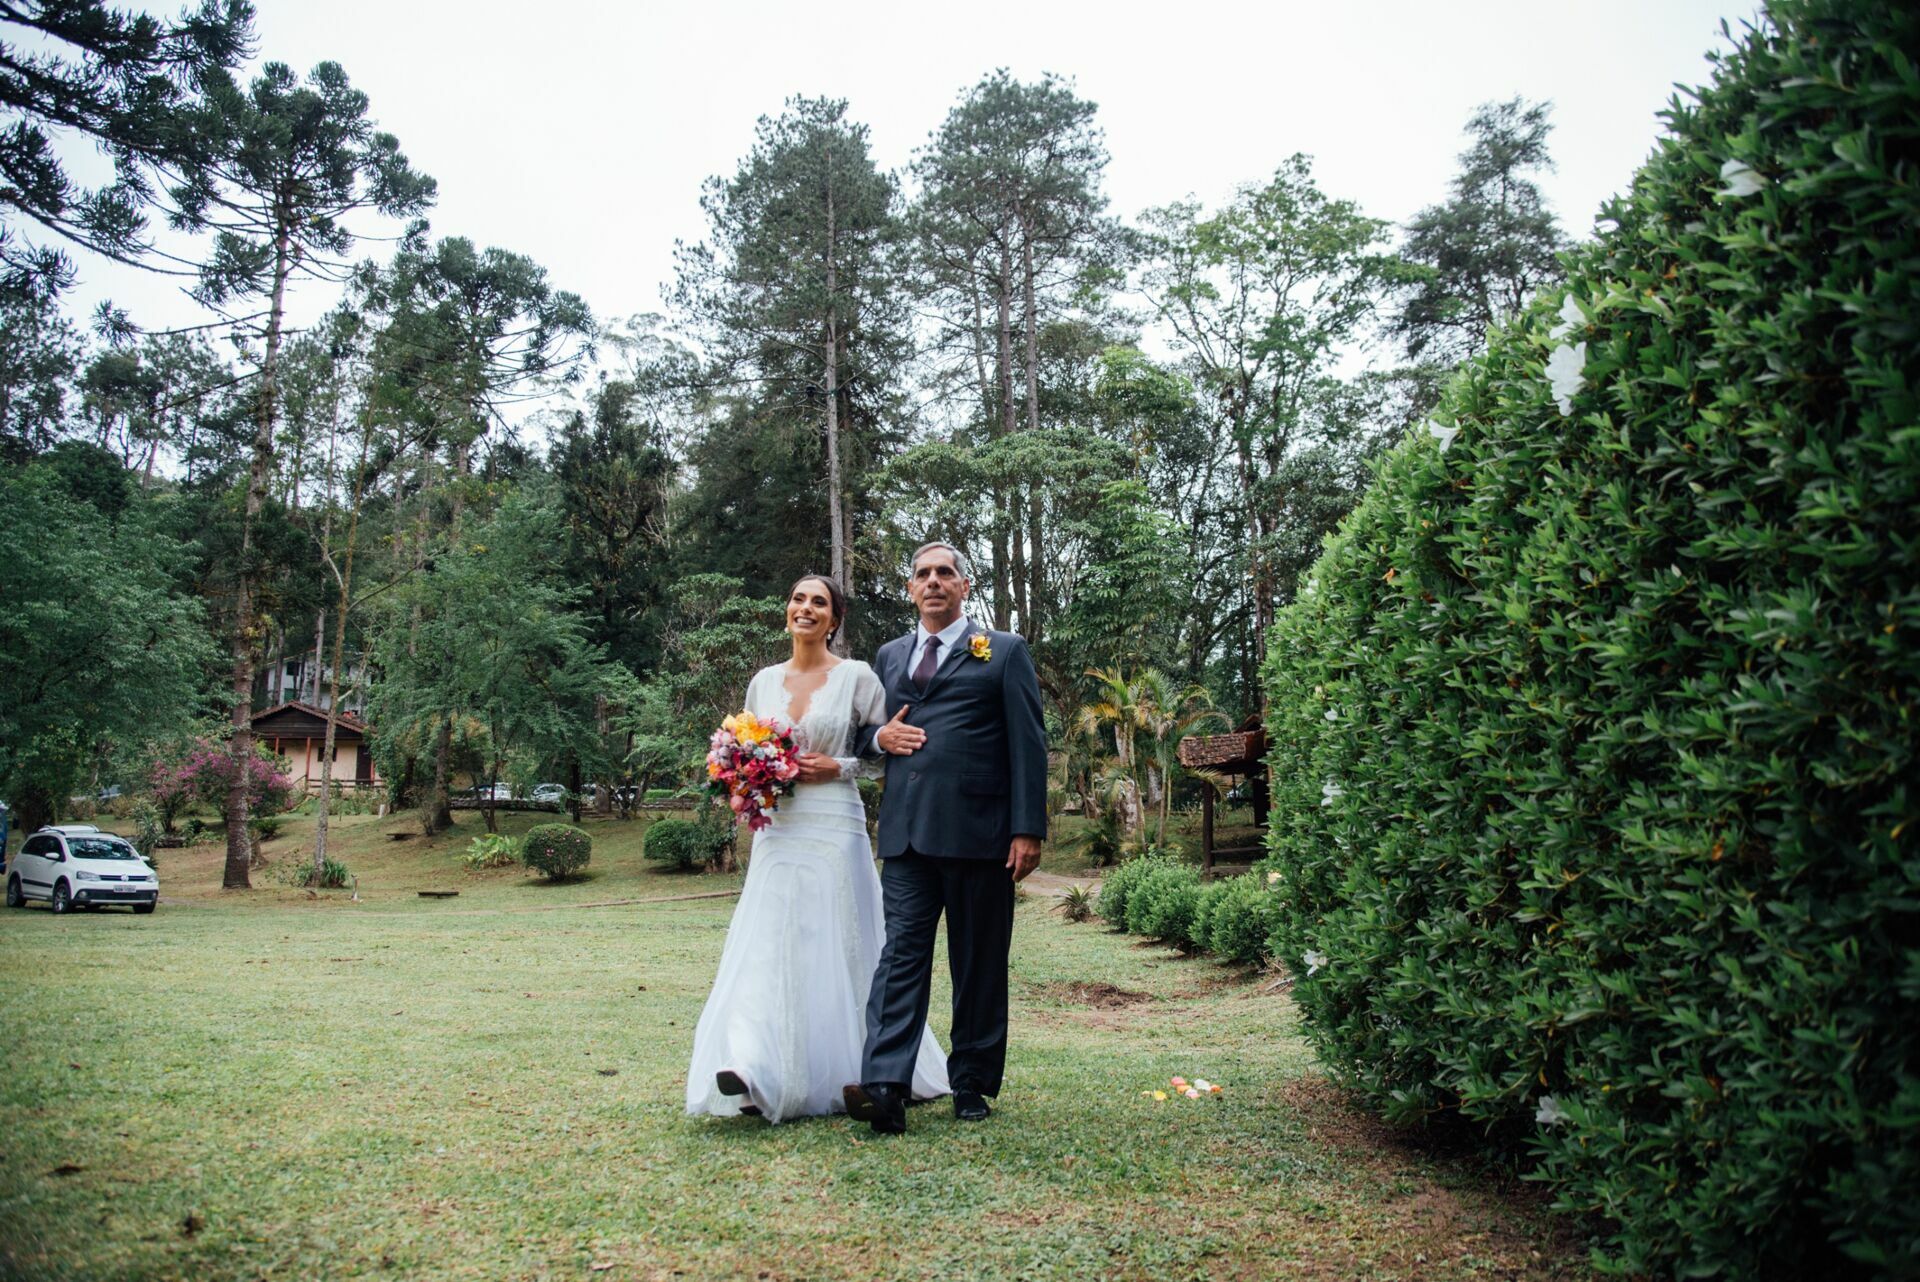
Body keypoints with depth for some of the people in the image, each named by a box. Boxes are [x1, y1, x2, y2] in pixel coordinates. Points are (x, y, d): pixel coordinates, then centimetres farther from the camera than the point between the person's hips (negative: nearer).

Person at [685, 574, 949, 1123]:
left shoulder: (856, 677, -1)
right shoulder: (763, 681, 11)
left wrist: (838, 767, -12)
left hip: (834, 830, -4)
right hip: (777, 831, 4)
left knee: (837, 949, 1)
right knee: (766, 946, -6)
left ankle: (861, 1075, 17)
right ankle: (755, 1071, -13)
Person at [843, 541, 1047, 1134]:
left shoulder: (1004, 652, 7)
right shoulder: (889, 656, 19)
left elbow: (1028, 745, 0)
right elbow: (865, 731, 27)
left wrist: (1029, 829, -9)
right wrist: (879, 736, 2)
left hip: (978, 833, -3)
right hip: (907, 833, 3)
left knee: (979, 965, 6)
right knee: (901, 952, -7)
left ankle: (973, 1085, 17)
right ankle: (885, 1088, -14)